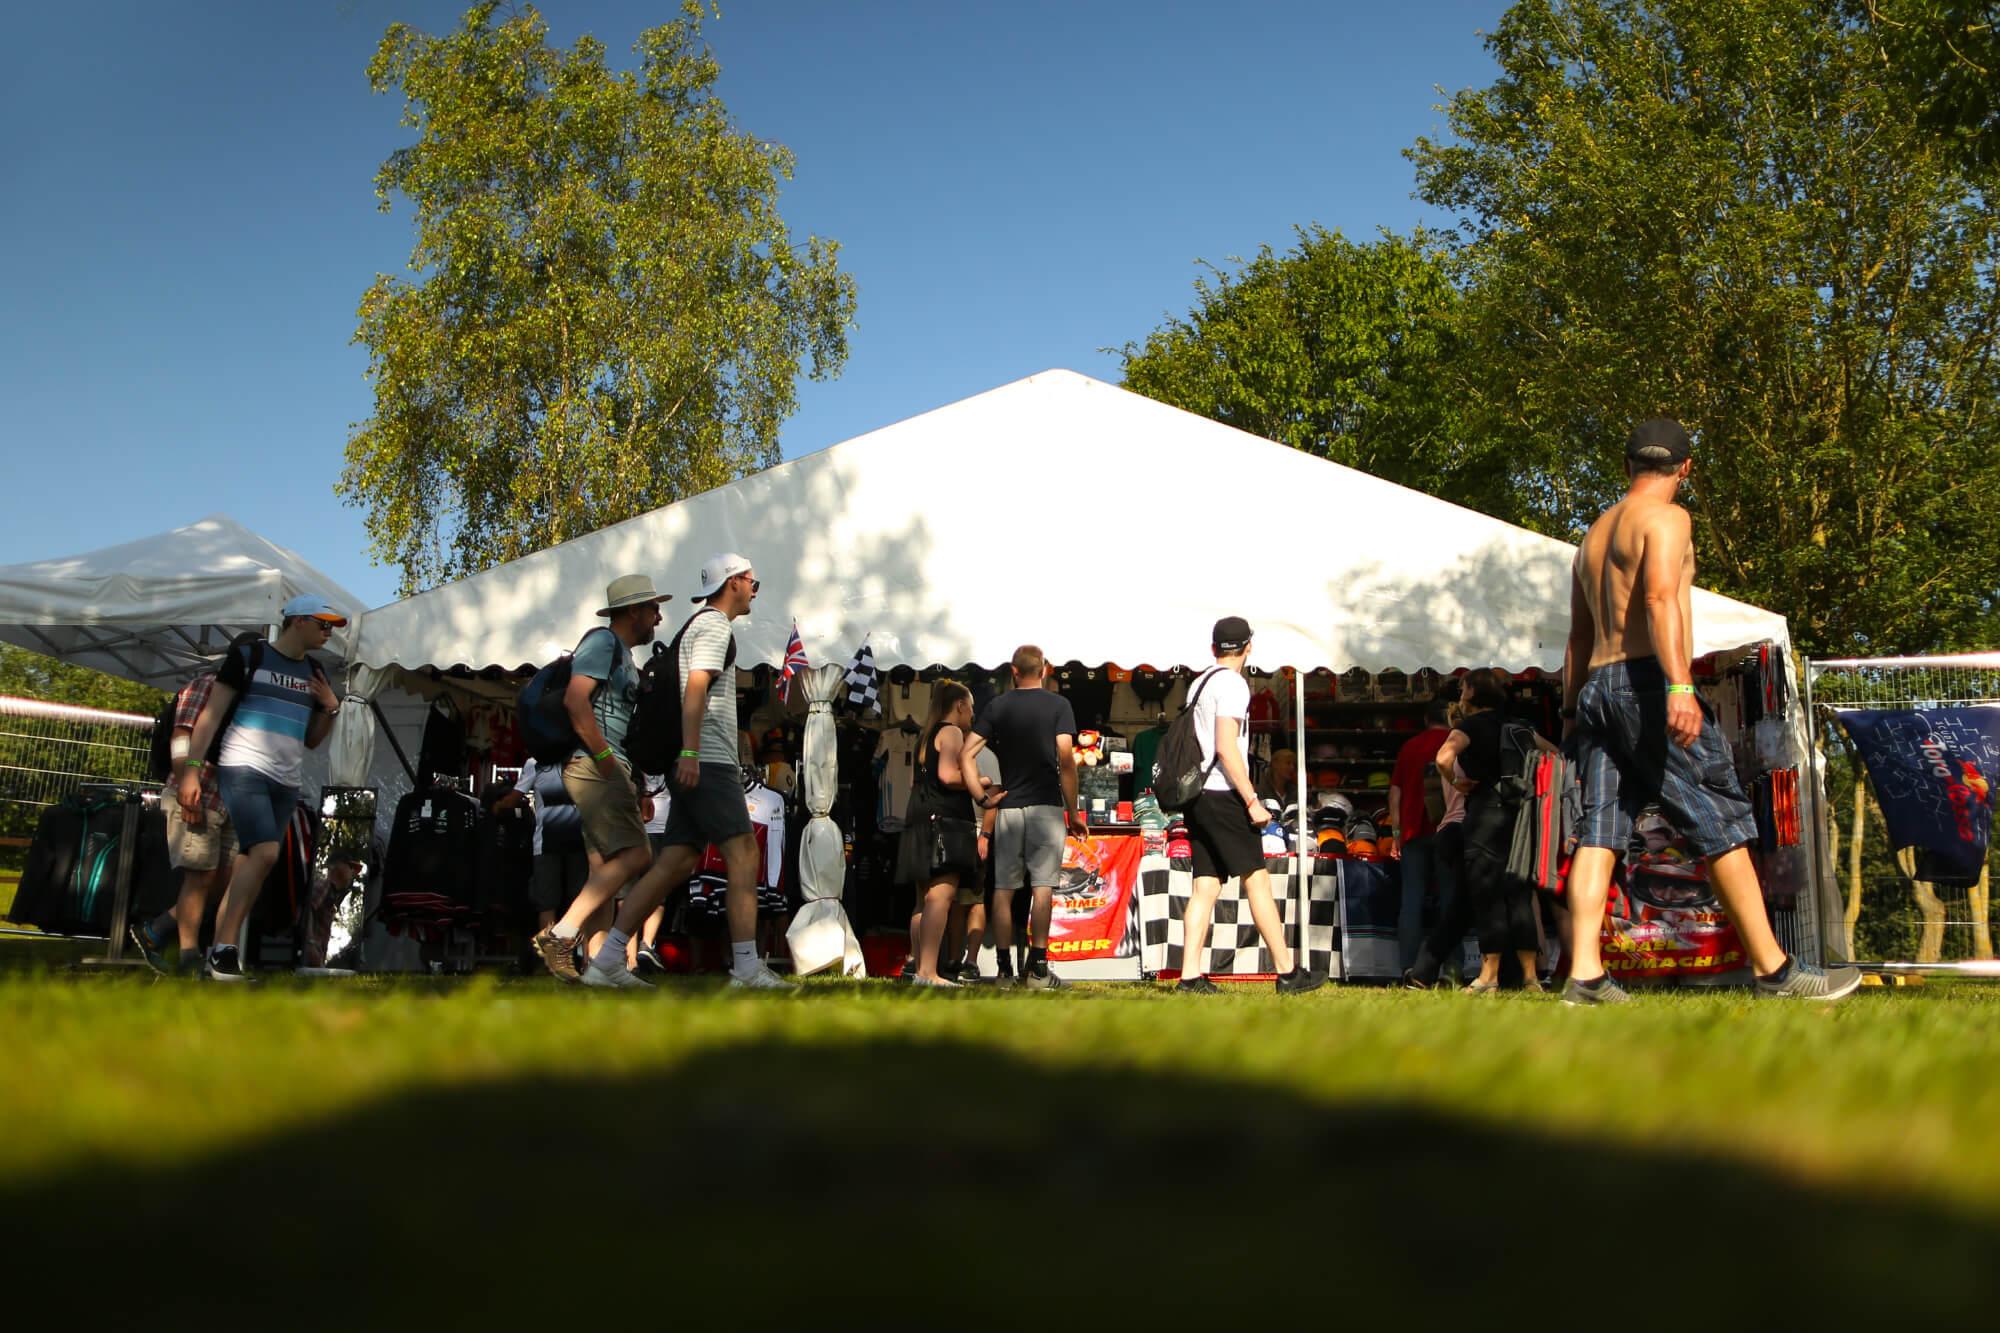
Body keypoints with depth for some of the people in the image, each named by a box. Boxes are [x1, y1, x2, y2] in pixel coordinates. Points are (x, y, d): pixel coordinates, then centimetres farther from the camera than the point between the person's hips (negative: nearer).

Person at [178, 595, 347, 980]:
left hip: (286, 783, 6)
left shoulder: (314, 673, 17)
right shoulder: (248, 656, 0)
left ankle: (217, 960, 7)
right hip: (243, 771, -6)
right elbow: (211, 714, -4)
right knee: (265, 852, -23)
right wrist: (191, 769, -12)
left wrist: (330, 708, 4)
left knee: (248, 868, 4)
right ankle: (225, 948, -19)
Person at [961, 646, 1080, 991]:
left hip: (1008, 807, 3)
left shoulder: (997, 706, 8)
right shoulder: (1058, 705, 0)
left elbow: (966, 755, 0)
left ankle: (1004, 971, 4)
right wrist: (1073, 811, -2)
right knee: (1042, 886, -2)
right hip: (1046, 806, -2)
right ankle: (1038, 969, -6)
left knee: (1003, 890, 4)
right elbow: (1066, 759, -7)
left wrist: (980, 797, 3)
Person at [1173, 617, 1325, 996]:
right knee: (1257, 879, -4)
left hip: (1196, 795, 8)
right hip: (1222, 795, -8)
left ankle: (1190, 976, -2)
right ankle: (1287, 973, -2)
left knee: (1205, 886, 5)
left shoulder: (1198, 684, 19)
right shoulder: (1231, 683, -7)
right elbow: (1226, 748, -16)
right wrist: (1252, 801, -15)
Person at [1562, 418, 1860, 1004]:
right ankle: (1773, 969, 1)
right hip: (1647, 681, -8)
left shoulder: (1594, 534, 23)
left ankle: (1584, 975, -8)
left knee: (1600, 829, 1)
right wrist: (1679, 685, -28)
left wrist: (1571, 708, 30)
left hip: (1597, 688, 8)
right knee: (1722, 823, -2)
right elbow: (1660, 597, -19)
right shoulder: (1666, 518, -2)